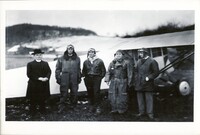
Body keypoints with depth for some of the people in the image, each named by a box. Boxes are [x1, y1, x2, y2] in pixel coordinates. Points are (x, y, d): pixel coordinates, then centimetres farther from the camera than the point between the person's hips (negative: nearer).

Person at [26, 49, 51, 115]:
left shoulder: (45, 63, 15)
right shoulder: (30, 64, 2)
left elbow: (49, 72, 5)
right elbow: (29, 74, -8)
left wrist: (47, 77, -16)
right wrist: (39, 78, -17)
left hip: (43, 85, 3)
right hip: (33, 85, -3)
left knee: (42, 99, 9)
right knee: (33, 100, 3)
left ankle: (42, 111, 22)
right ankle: (33, 112, 16)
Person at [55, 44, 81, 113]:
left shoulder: (77, 58, 9)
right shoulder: (61, 58, 3)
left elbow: (79, 69, 13)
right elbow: (58, 69, 5)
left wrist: (79, 77, 10)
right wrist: (58, 77, -1)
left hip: (74, 79, 2)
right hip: (64, 78, -2)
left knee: (74, 92, 8)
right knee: (64, 93, -1)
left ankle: (73, 105, 23)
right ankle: (61, 106, 6)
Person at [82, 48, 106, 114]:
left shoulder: (99, 61, 2)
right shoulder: (86, 62, 11)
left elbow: (103, 70, 5)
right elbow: (83, 71, 19)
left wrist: (100, 77, -1)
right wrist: (84, 77, 7)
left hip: (96, 78, -3)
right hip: (88, 79, 3)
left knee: (96, 93, -9)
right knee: (90, 93, 6)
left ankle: (97, 107, -2)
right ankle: (92, 105, 19)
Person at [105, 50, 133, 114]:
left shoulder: (126, 63, 1)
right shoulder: (112, 63, 14)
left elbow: (129, 73, -1)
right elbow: (108, 72, 12)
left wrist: (129, 82, -5)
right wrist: (107, 80, 1)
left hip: (122, 82, -4)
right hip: (113, 81, 4)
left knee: (122, 96, -2)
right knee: (113, 96, 6)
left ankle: (122, 109, 12)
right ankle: (114, 109, 18)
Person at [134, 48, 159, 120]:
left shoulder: (152, 61, -6)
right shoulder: (138, 62, 13)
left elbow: (156, 72, -7)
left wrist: (149, 78, -16)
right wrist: (136, 78, 10)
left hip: (147, 84, -6)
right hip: (139, 84, 6)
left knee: (149, 98, -1)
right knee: (140, 98, 11)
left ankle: (150, 113, 6)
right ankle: (141, 111, 22)